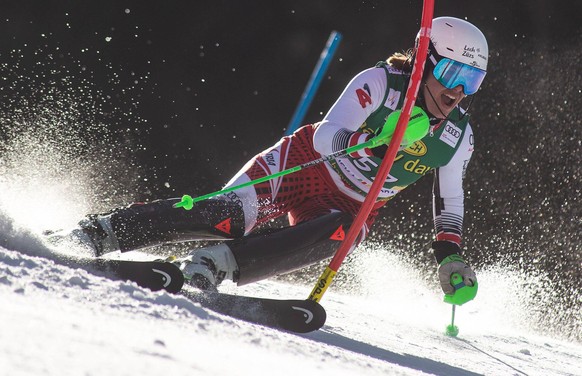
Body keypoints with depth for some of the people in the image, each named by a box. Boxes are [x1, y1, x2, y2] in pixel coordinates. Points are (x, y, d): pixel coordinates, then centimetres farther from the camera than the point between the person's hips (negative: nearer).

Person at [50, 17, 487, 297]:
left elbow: (450, 204, 9)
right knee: (230, 216, -27)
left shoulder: (459, 136, -4)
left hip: (349, 211, 3)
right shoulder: (381, 82, -17)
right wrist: (381, 141, -41)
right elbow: (325, 137, -24)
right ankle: (98, 232, -22)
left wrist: (450, 256, -6)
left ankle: (213, 264, -35)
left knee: (331, 236, -34)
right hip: (303, 165, -3)